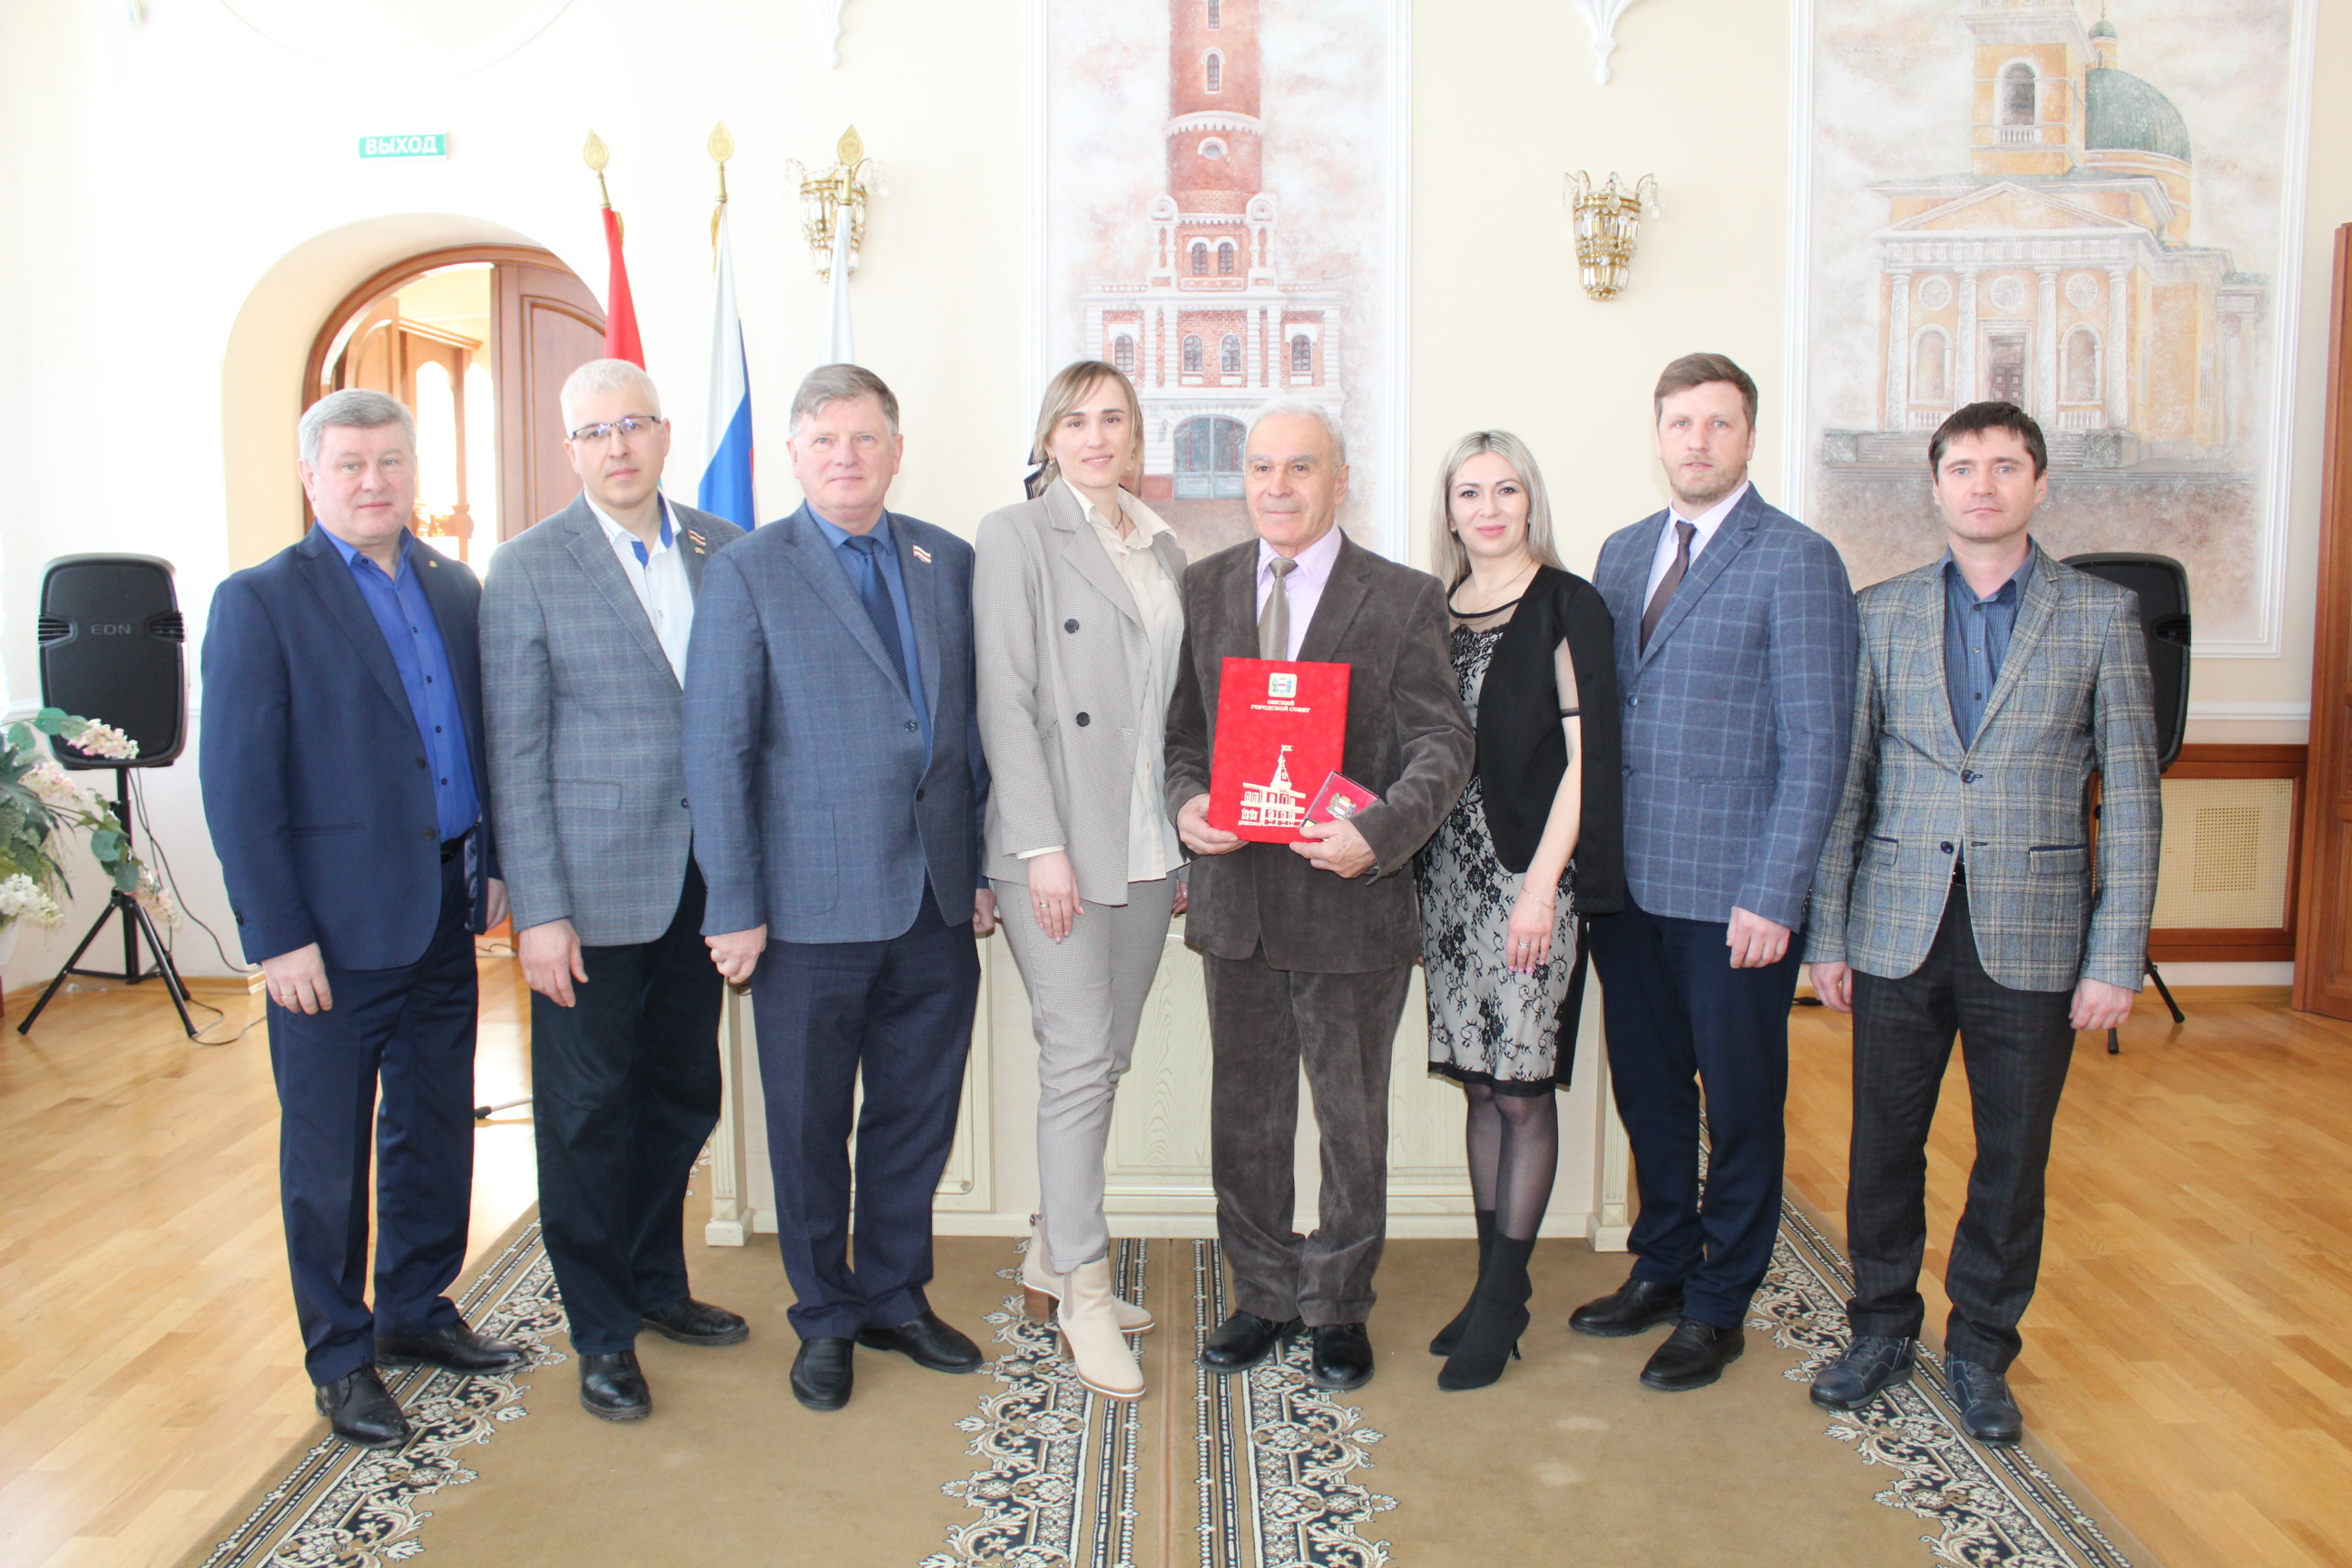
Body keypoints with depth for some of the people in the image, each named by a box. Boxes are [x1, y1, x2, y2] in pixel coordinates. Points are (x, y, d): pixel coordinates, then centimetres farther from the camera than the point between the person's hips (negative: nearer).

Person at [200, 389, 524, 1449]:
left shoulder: (454, 588, 9)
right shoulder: (259, 603, -8)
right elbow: (236, 785, -11)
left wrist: (494, 864, 8)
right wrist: (278, 936, -14)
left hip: (444, 915, 6)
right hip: (335, 926, -6)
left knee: (437, 1132, 17)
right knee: (328, 1155, 8)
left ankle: (415, 1312, 35)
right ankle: (340, 1360, 24)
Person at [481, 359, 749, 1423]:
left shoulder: (726, 549, 6)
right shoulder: (528, 569, -5)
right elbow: (516, 754, -7)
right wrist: (539, 911, -11)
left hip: (700, 882, 4)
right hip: (592, 891, -4)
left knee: (682, 1096, 16)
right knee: (589, 1113, 7)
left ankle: (656, 1283, 36)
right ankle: (603, 1334, 23)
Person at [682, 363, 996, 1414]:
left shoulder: (949, 563, 9)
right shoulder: (747, 575, -3)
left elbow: (974, 724, 11)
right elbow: (716, 753, -6)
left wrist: (983, 868, 8)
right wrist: (735, 907, -9)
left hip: (936, 903, 4)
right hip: (814, 908, -3)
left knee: (916, 1118, 14)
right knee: (810, 1127, 10)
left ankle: (896, 1298, 34)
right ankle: (825, 1319, 29)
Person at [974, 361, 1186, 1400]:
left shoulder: (1163, 550, 16)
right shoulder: (1016, 535, -2)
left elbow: (1170, 705, 16)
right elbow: (1005, 701, -9)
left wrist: (1182, 841, 10)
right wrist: (1042, 846, -16)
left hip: (1147, 843, 6)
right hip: (1056, 840, -6)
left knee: (1105, 1058, 11)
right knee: (1078, 1061, -4)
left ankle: (1051, 1257, 27)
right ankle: (1083, 1293, 9)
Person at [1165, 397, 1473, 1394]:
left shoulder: (1405, 600, -4)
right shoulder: (1205, 589, 6)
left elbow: (1442, 745, -9)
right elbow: (1182, 728, 8)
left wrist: (1380, 832, -26)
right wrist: (1186, 801, -13)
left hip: (1351, 902, -3)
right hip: (1236, 899, 3)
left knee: (1352, 1120, 12)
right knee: (1245, 1117, 15)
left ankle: (1338, 1309, 32)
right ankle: (1263, 1298, 35)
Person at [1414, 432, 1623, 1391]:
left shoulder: (1567, 607, -4)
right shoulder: (1436, 612, 12)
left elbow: (1585, 756, -9)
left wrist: (1542, 883, -15)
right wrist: (1415, 885, 8)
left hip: (1531, 877, -5)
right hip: (1450, 875, 5)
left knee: (1523, 1090, -1)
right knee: (1480, 1086, 11)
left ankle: (1503, 1299, 11)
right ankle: (1495, 1286, 22)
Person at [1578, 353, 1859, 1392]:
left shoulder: (1796, 562, -8)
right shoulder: (1623, 554, 11)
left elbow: (1815, 744, -12)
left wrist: (1772, 899, -16)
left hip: (1735, 893, -5)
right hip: (1629, 879, 6)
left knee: (1739, 1102, 9)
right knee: (1646, 1088, 16)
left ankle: (1718, 1308, 25)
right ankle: (1662, 1267, 36)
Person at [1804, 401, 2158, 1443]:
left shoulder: (2102, 615, 2)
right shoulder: (1882, 612, 6)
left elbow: (2130, 797, 0)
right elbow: (1846, 782, 6)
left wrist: (2117, 960, -5)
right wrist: (1828, 935, 3)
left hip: (2032, 937, -1)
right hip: (1900, 928, 1)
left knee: (2014, 1156, 9)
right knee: (1885, 1143, 9)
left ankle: (1981, 1350, 29)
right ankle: (1883, 1329, 30)